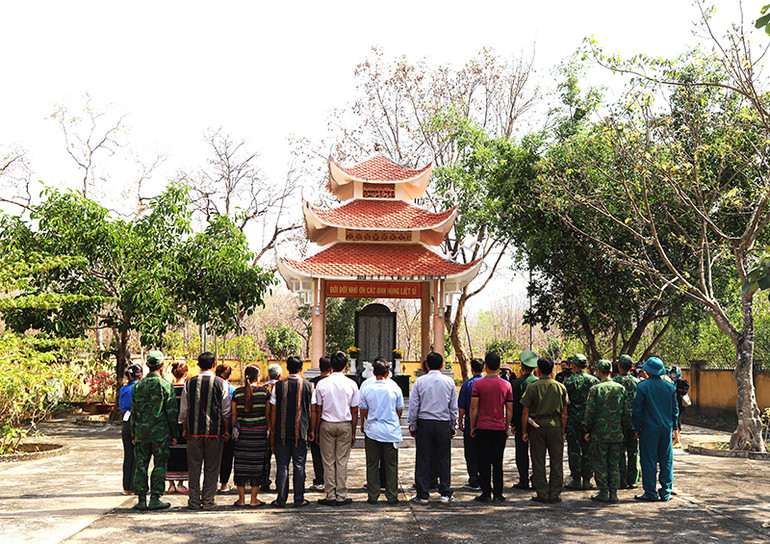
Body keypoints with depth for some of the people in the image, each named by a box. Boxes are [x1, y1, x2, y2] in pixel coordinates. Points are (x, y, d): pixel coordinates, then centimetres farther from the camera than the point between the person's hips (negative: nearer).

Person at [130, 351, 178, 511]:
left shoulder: (138, 386, 5)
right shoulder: (165, 385, -7)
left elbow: (134, 412, 9)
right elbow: (171, 412, -6)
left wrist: (134, 435, 17)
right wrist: (173, 435, 2)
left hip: (141, 432, 4)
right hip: (160, 433, -4)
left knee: (141, 466, 8)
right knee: (159, 465, 4)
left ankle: (141, 500, 9)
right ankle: (155, 499, 3)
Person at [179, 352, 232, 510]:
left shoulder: (189, 383, 0)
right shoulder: (221, 383, -4)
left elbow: (183, 410, 5)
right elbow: (226, 411, -1)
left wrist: (184, 429, 16)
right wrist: (227, 431, 7)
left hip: (194, 431, 1)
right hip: (215, 432, -1)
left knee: (194, 467, 9)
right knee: (212, 467, 6)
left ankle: (194, 501, 13)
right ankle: (208, 501, 9)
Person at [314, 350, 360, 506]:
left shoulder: (322, 384, -5)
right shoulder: (351, 384, -3)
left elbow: (318, 411, -1)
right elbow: (354, 412, 0)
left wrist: (317, 431, 7)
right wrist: (353, 433, 8)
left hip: (326, 425, 0)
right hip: (345, 425, 0)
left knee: (328, 462, 6)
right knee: (342, 461, 6)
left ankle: (330, 496, 10)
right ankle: (342, 496, 10)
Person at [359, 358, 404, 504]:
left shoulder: (366, 389, -5)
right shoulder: (395, 388, -5)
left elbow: (363, 411, 4)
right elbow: (400, 410, 4)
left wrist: (363, 425, 21)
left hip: (372, 431, 0)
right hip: (391, 431, 0)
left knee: (372, 464, 9)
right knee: (391, 465, 8)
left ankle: (372, 496, 12)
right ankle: (392, 496, 12)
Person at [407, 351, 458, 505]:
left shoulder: (419, 381, -2)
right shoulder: (449, 381, 2)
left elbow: (414, 406, -1)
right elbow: (454, 407, 6)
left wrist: (412, 426, 6)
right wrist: (453, 426, 14)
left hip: (424, 423, -1)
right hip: (444, 423, 1)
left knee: (423, 459, 4)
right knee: (444, 459, 8)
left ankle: (422, 495, 7)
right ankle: (445, 494, 11)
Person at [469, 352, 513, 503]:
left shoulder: (479, 384, -5)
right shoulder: (506, 385, 1)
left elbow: (473, 408, -6)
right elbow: (509, 410, 4)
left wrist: (472, 427, 3)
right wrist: (507, 427, 14)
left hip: (483, 428, -2)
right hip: (500, 428, 2)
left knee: (484, 462, 4)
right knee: (498, 462, 7)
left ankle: (486, 494, 5)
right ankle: (498, 494, 10)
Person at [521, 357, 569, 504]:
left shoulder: (532, 387, -4)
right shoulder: (560, 387, 2)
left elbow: (525, 412, -4)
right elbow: (564, 413, 3)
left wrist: (524, 431, 4)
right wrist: (562, 431, 11)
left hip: (537, 427, -1)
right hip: (555, 426, 1)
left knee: (538, 463, 6)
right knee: (556, 462, 8)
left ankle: (542, 494, 8)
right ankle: (555, 494, 10)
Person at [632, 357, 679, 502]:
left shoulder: (643, 386, -9)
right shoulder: (670, 387, 6)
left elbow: (637, 409, -8)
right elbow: (675, 409, 10)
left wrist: (637, 428, 1)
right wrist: (672, 426, 19)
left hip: (649, 429, -4)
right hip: (666, 428, 4)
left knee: (648, 461, 1)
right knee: (666, 461, 10)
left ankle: (650, 493, 4)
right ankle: (665, 492, 13)